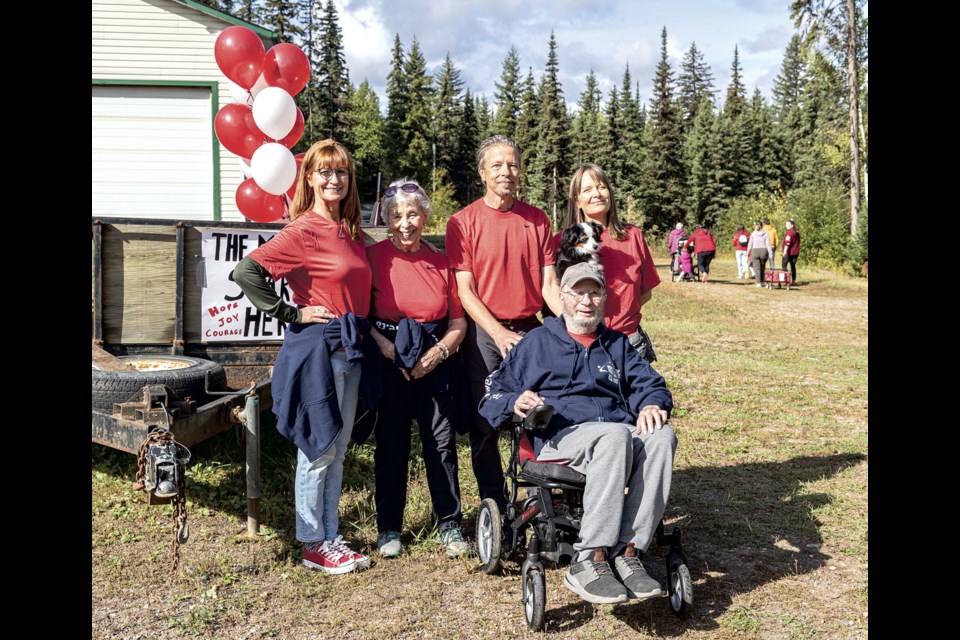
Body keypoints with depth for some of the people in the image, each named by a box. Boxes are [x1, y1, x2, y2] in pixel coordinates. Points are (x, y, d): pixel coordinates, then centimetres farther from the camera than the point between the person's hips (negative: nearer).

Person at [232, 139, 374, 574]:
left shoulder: (351, 232, 11)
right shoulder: (302, 231, -12)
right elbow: (247, 271, -20)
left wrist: (360, 333, 10)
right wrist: (291, 314, -15)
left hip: (351, 348, 8)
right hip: (317, 347, -7)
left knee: (337, 451, 14)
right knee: (317, 451, 3)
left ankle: (331, 537, 26)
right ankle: (313, 545, 17)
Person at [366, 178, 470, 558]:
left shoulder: (440, 263, 7)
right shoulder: (373, 256, -2)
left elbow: (458, 320, 9)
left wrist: (438, 352, -8)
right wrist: (391, 351, -16)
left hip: (434, 362, 2)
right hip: (388, 363, -2)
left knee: (441, 440, 2)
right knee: (391, 443, 4)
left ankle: (449, 524, 16)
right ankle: (388, 528, 19)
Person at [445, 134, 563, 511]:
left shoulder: (537, 220, 8)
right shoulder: (463, 222, -1)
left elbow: (548, 284, 6)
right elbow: (464, 290, -5)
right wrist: (499, 333, -16)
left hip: (530, 329, 2)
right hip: (484, 333, -2)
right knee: (484, 424, 5)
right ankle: (494, 508, 20)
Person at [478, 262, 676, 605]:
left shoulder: (618, 345, 30)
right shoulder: (537, 342, 20)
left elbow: (650, 382, 17)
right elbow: (492, 396, 14)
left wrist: (652, 403, -7)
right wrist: (514, 402, -10)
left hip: (619, 433, 4)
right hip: (560, 436, -3)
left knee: (662, 437, -30)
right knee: (614, 435, -37)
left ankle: (627, 553, -33)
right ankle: (589, 562, -38)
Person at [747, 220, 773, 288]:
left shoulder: (753, 234, -3)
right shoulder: (765, 234, -1)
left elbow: (750, 244, 0)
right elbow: (768, 244, -6)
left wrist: (748, 252, 9)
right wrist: (770, 253, -5)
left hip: (755, 251, -1)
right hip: (764, 251, 1)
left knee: (757, 268, 1)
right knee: (762, 267, 14)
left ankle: (758, 283, -6)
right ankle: (762, 282, 18)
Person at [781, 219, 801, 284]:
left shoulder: (789, 232, -13)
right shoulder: (797, 233, 14)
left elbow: (787, 242, -21)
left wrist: (785, 251, -23)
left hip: (789, 252, -8)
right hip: (795, 252, 8)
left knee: (784, 265, -4)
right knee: (793, 266, 11)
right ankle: (793, 281, 10)